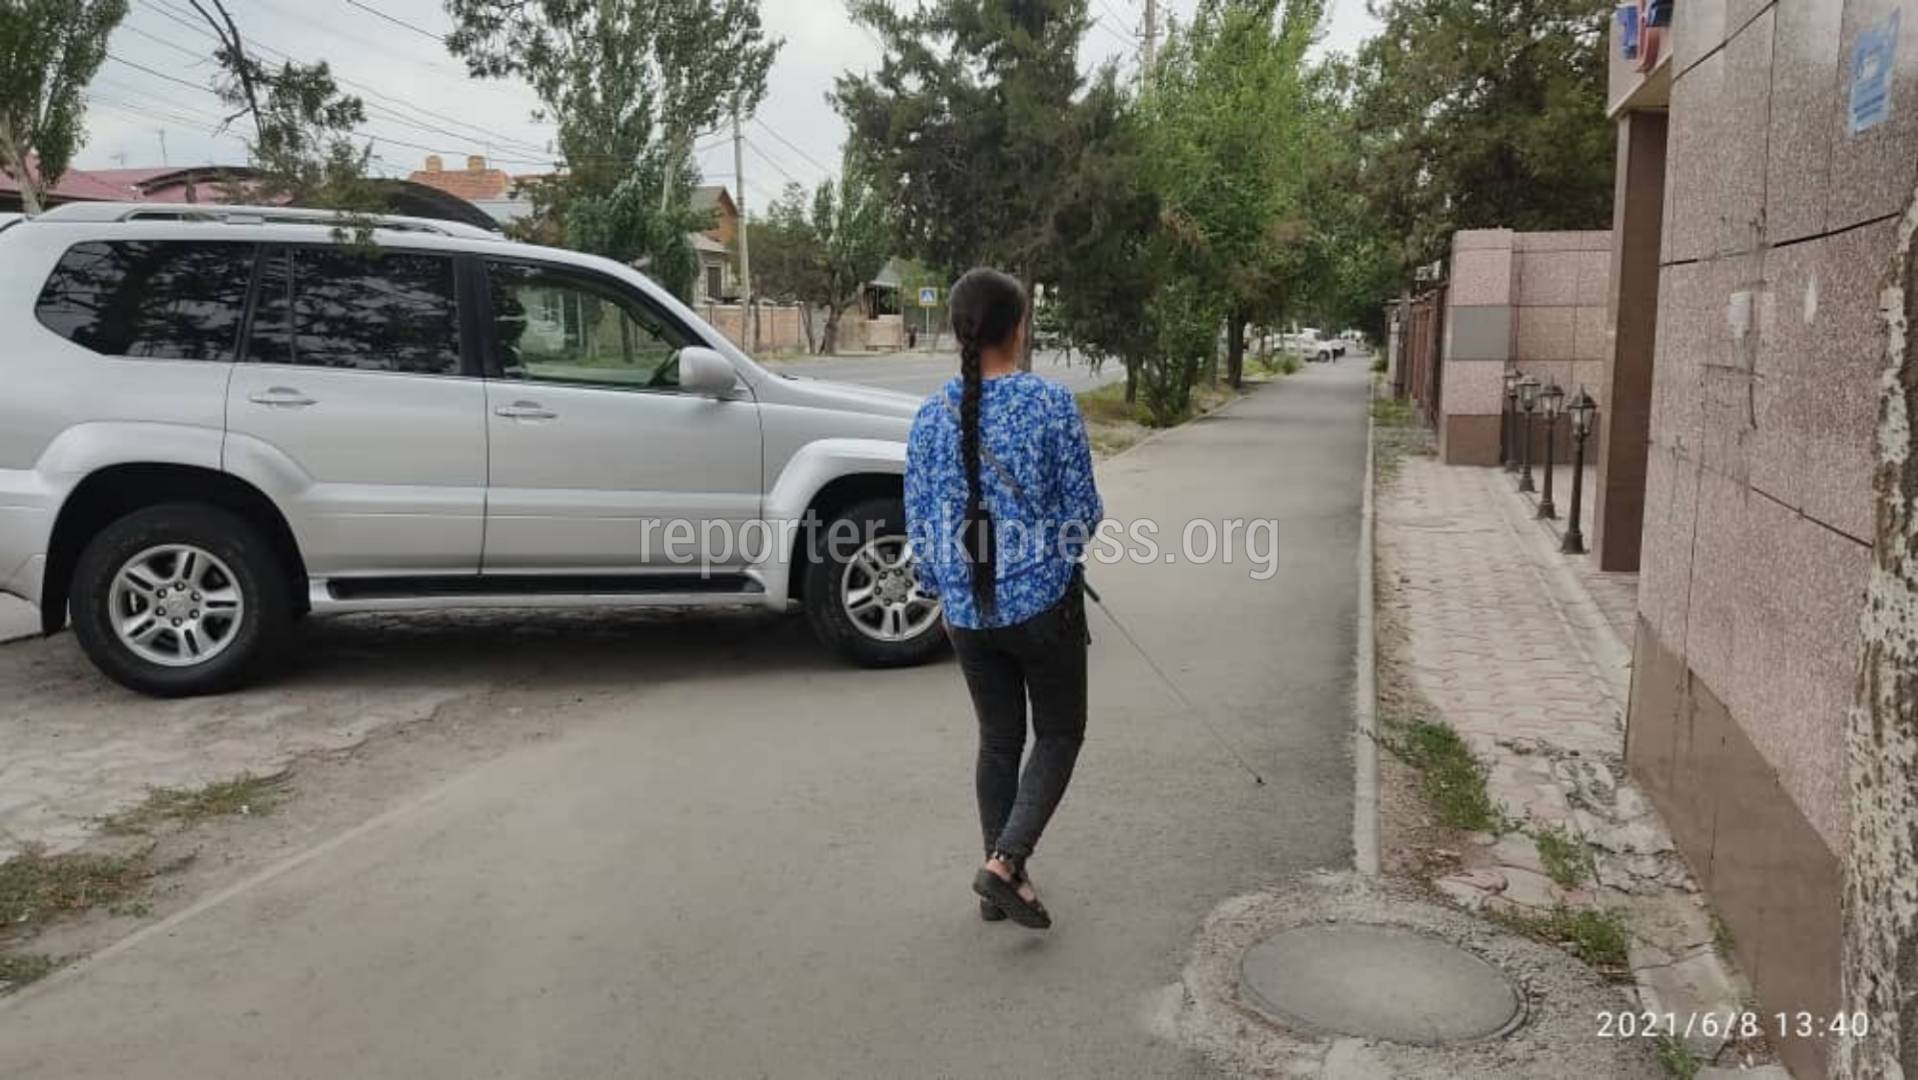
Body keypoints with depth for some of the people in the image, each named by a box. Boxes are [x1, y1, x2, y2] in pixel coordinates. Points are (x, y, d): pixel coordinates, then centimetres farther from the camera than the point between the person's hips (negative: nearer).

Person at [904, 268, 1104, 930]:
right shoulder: (1051, 403, -12)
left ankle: (1000, 883, 24)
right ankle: (1005, 862, -2)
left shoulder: (932, 415, -1)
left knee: (998, 740, 17)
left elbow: (919, 522, 3)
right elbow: (1084, 510, -7)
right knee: (1059, 733, 13)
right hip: (1042, 601, -4)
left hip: (968, 610, 4)